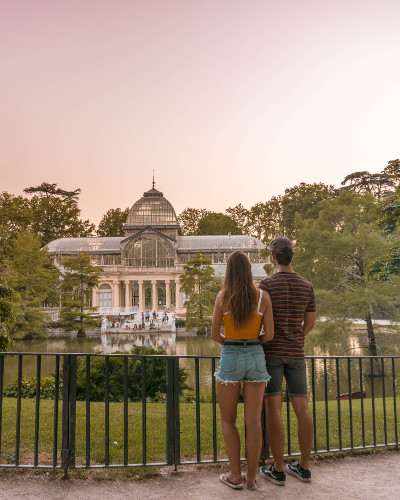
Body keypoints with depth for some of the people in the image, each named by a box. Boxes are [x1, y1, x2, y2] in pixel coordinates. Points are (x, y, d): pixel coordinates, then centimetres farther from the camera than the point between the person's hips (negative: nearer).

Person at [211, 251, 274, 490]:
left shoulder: (223, 297, -5)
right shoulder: (263, 297, -3)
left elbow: (215, 334, -1)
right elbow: (269, 334, -2)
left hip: (230, 358, -1)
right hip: (255, 357, 2)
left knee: (228, 420, 12)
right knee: (254, 421, 7)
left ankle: (235, 476, 12)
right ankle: (251, 477, 14)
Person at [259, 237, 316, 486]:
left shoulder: (267, 284, -11)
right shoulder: (307, 286, 4)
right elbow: (310, 323, 9)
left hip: (270, 352, -4)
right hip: (296, 353, 5)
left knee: (273, 409, 0)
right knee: (302, 408, 9)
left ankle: (278, 470, 6)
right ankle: (304, 467, 17)